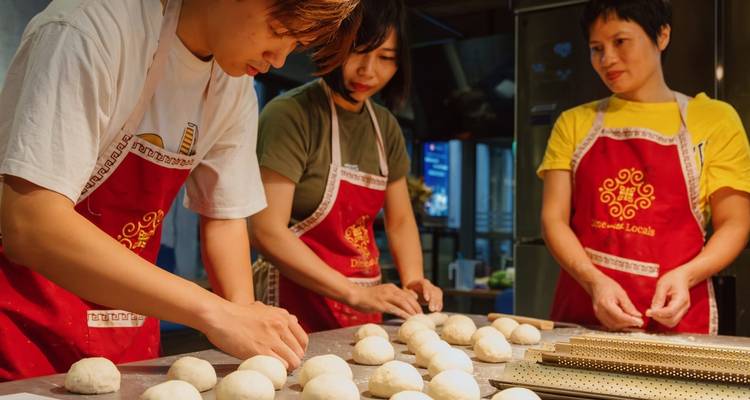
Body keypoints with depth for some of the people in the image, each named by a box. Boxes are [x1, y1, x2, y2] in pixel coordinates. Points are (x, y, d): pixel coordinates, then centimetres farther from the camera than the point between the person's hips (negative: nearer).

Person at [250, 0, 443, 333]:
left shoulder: (385, 127, 7)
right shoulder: (291, 114, -15)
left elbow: (400, 221, 12)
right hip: (299, 305, -7)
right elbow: (266, 231, -20)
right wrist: (356, 294, -21)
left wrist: (413, 280, -6)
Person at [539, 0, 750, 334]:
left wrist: (684, 275, -17)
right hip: (582, 306, 2)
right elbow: (554, 218, 1)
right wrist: (595, 281, -16)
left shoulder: (713, 119, 4)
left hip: (671, 312, -1)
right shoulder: (574, 124, 8)